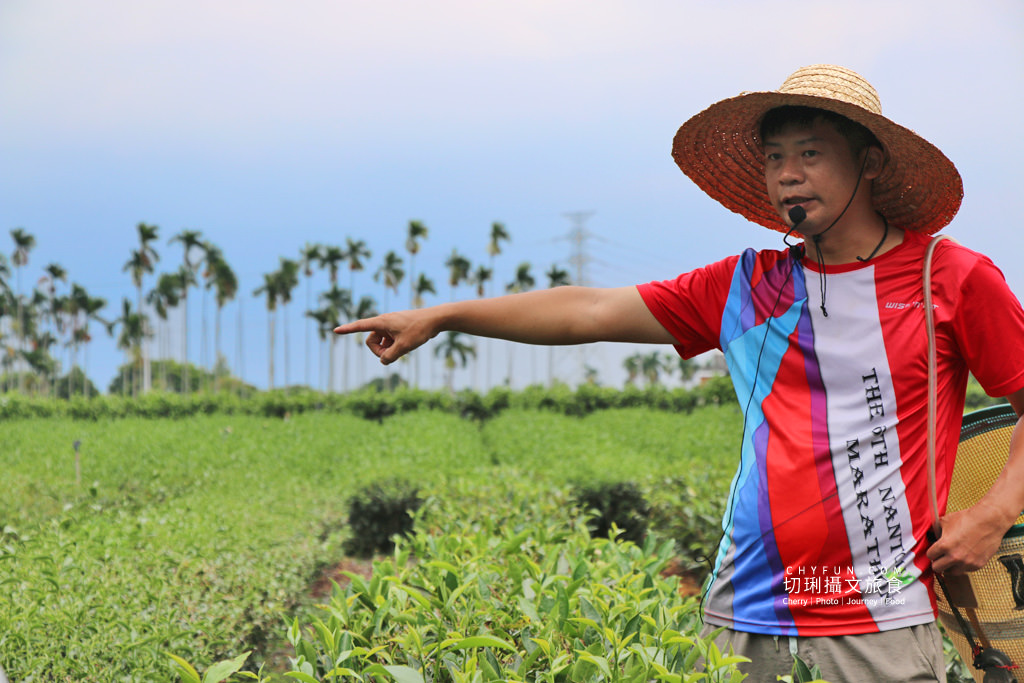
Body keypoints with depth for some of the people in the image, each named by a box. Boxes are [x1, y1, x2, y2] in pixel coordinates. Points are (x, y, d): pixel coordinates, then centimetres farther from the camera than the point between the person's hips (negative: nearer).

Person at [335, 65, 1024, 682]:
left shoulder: (952, 278, 0)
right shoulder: (746, 287, 8)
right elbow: (589, 311, 10)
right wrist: (439, 316, 10)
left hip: (882, 622, -3)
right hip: (751, 619, 3)